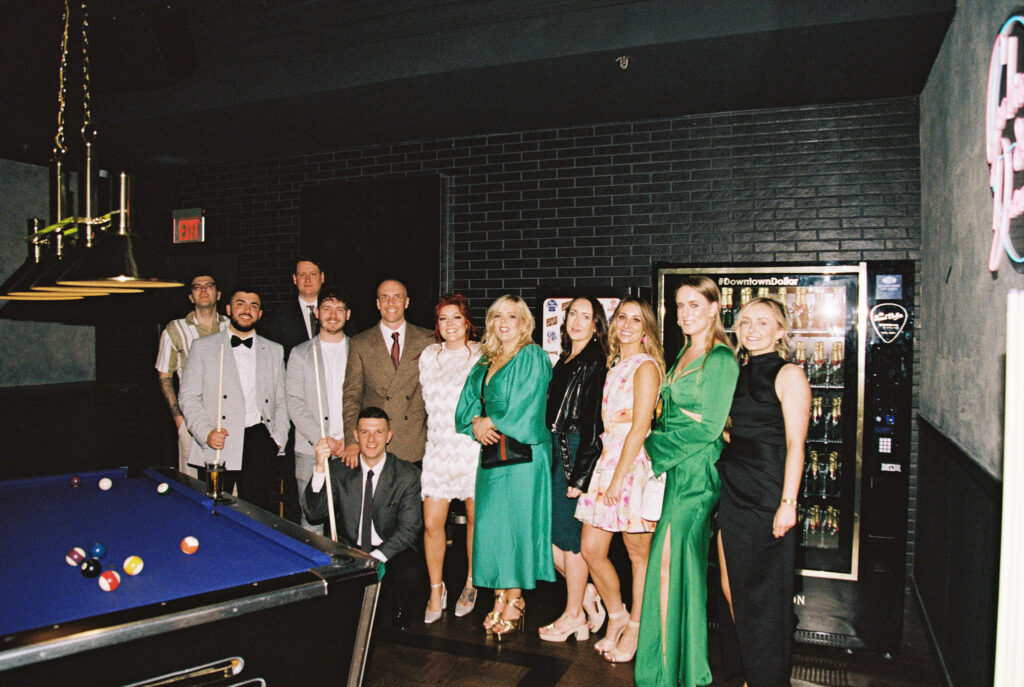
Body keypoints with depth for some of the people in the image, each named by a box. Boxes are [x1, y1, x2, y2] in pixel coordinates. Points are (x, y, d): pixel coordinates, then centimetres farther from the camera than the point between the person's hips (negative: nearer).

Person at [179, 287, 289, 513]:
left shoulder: (274, 351, 14)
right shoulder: (203, 347, 8)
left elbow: (281, 401, 15)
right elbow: (188, 397, 3)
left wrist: (278, 439, 2)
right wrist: (206, 432, -11)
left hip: (259, 442, 1)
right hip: (218, 444, -1)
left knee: (259, 511, -2)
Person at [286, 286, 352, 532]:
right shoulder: (300, 354, 7)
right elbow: (294, 404, 0)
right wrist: (322, 439, -9)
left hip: (351, 449, 1)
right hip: (311, 450, 0)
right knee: (311, 518, 1)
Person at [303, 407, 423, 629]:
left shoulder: (408, 474, -7)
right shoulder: (339, 470, -2)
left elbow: (409, 528, -9)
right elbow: (314, 514, -11)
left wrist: (376, 558, -24)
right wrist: (320, 468, -25)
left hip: (389, 551, -2)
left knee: (406, 574, -32)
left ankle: (401, 609, 5)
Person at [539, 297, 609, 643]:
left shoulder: (595, 363, -10)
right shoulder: (565, 361, 14)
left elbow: (593, 423, -14)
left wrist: (580, 474, -16)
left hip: (576, 453, -8)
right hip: (556, 451, 8)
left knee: (569, 535, 2)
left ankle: (573, 614, 18)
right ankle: (587, 593, 25)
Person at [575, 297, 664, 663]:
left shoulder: (646, 367, -9)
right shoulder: (615, 365, 16)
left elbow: (640, 428, -14)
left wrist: (618, 478, -16)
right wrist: (607, 473, 9)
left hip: (634, 464, -8)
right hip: (607, 459, 8)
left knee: (638, 553, 7)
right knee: (592, 550, 9)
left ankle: (634, 630, 22)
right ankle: (617, 615, 29)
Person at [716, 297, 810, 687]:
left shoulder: (788, 374, -7)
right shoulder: (739, 375, 14)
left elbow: (795, 445, -13)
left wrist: (788, 502, -17)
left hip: (767, 494, -7)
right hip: (732, 491, 7)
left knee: (764, 592, 5)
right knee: (731, 587, 12)